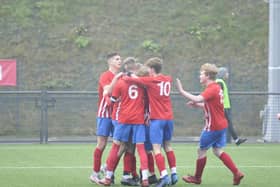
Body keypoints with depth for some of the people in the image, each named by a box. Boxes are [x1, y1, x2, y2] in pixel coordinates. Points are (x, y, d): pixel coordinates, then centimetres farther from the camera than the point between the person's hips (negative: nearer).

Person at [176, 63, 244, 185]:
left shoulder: (212, 89, -18)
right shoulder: (216, 87, 13)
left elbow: (197, 99, -33)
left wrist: (182, 91, -27)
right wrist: (197, 105, 8)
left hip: (213, 127, -9)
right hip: (221, 125, 9)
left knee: (201, 150, 5)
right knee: (218, 151, 13)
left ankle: (197, 178, 17)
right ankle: (237, 173, 7)